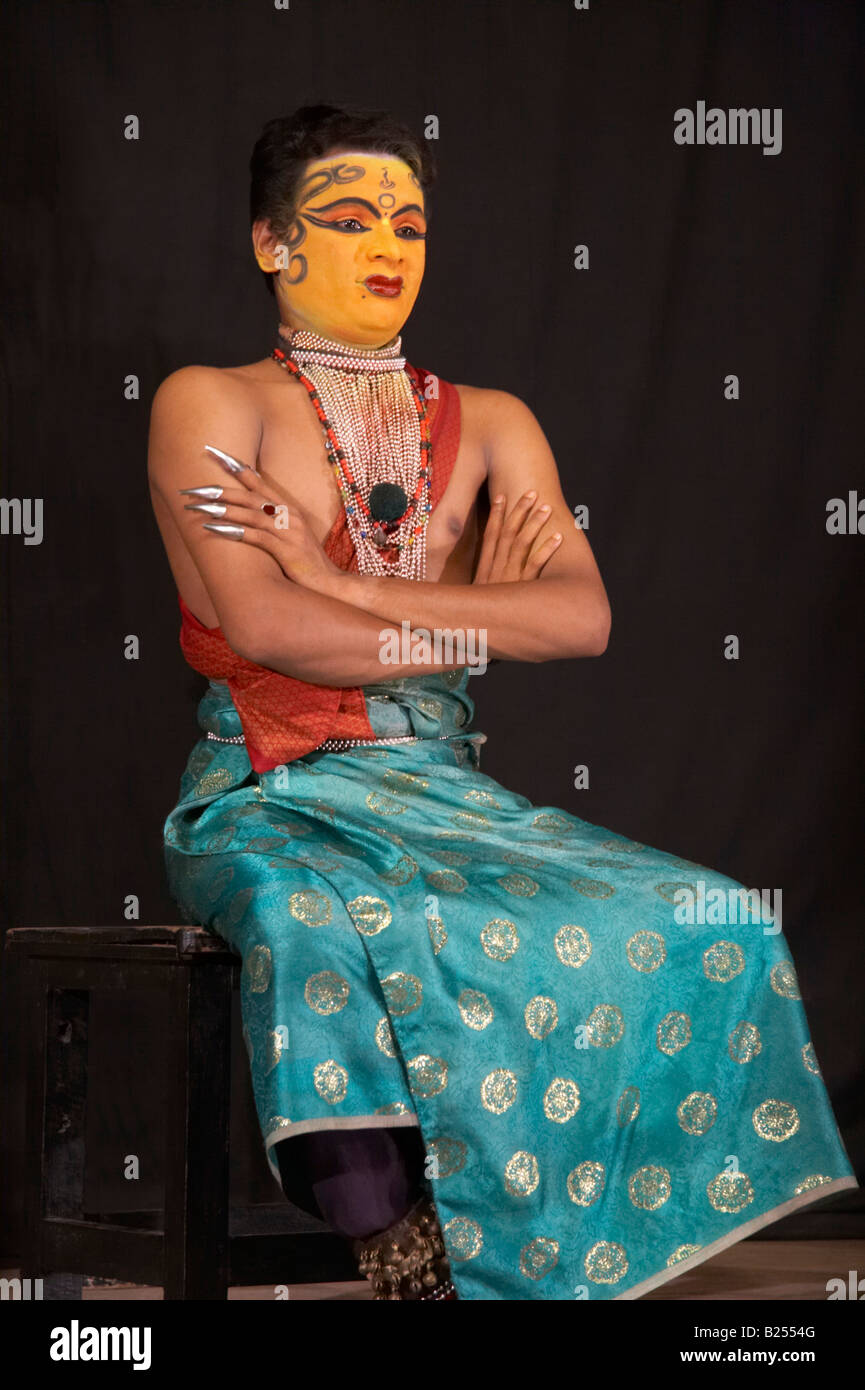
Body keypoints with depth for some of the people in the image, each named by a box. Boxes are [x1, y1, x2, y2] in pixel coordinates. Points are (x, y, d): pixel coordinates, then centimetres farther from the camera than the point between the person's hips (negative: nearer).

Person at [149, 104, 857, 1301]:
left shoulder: (490, 425, 16)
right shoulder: (211, 404, 4)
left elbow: (586, 616, -2)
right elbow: (261, 626, -11)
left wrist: (345, 584, -9)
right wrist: (482, 621, -3)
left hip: (446, 795, 4)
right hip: (271, 801, -4)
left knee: (705, 929, -20)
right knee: (329, 936, -40)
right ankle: (411, 1265, -33)